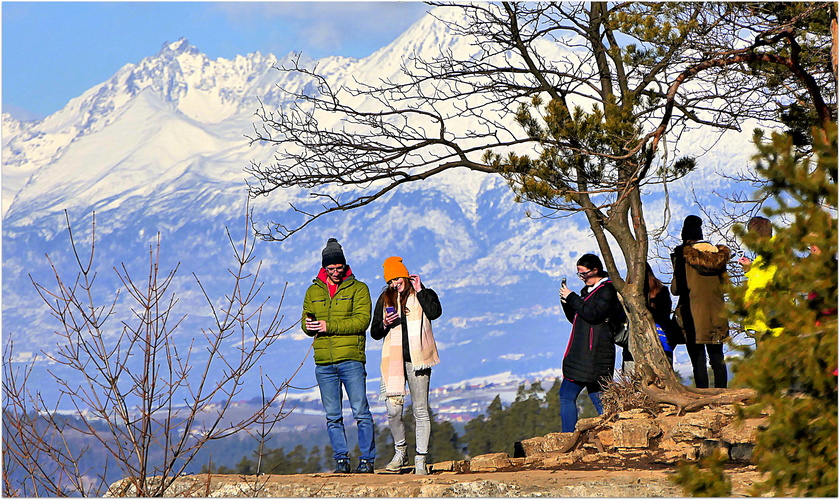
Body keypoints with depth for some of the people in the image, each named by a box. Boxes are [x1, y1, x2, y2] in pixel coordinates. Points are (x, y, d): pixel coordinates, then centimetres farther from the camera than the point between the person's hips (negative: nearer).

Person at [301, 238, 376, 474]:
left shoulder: (358, 288, 2)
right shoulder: (313, 291, 15)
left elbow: (362, 320, -9)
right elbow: (306, 323, 14)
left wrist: (329, 326, -16)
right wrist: (309, 325, -11)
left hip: (351, 359, -4)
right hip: (324, 363, 4)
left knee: (360, 412, -4)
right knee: (332, 416, 6)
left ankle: (367, 459, 3)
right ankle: (341, 459, 13)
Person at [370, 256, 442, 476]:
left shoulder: (424, 295, 7)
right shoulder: (385, 299, 15)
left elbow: (435, 312, -15)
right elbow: (375, 333, 17)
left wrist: (419, 290, -9)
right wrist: (384, 324, -3)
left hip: (417, 360, -2)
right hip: (393, 359, 2)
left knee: (420, 410, -3)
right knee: (393, 409, -7)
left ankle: (420, 460, 1)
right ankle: (400, 452, 15)